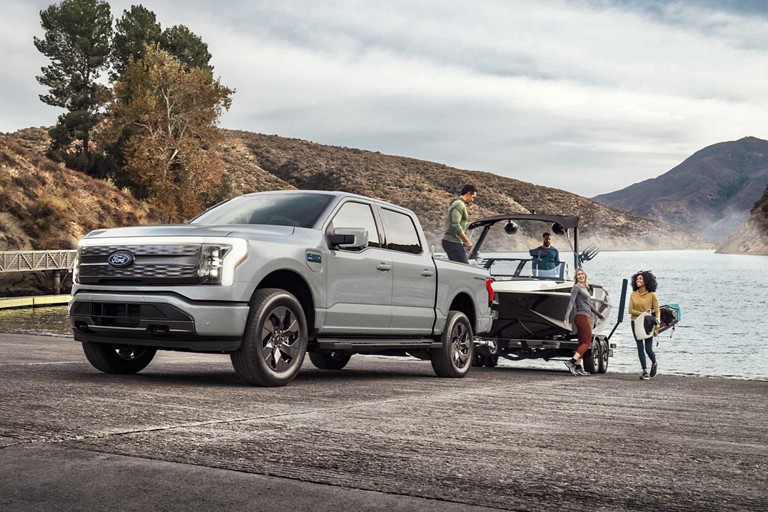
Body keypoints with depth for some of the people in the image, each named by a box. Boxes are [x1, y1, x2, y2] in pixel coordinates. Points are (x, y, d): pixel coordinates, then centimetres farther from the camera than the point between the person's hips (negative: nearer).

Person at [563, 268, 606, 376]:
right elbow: (571, 302, -18)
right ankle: (571, 362, -22)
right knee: (587, 343, -12)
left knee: (582, 343, 7)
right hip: (581, 317, -9)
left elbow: (588, 304, 29)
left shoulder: (585, 288, 18)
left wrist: (599, 314, 37)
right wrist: (567, 317, -29)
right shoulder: (576, 287, -8)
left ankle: (578, 368, 7)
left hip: (584, 317, 9)